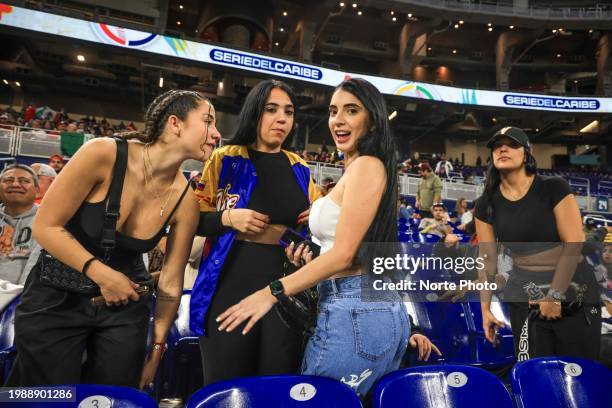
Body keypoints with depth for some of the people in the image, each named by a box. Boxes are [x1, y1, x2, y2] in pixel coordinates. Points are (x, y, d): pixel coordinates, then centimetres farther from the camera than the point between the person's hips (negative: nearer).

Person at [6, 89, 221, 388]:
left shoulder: (185, 200, -13)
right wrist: (101, 274, -21)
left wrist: (156, 348, 2)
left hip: (125, 306, 3)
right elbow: (45, 227, -15)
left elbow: (171, 282, -5)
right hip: (56, 298, -2)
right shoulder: (104, 154, -22)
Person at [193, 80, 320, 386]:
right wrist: (227, 217, -14)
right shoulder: (226, 159, 2)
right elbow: (193, 219, 4)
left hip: (287, 285, 3)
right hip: (232, 282, -2)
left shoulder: (300, 169, 11)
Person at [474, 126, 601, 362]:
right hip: (524, 296, 2)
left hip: (572, 291, -2)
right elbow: (487, 259, 2)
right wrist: (485, 307, 2)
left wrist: (555, 295, -13)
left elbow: (574, 243, -12)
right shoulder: (486, 205, -1)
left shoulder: (553, 188, -9)